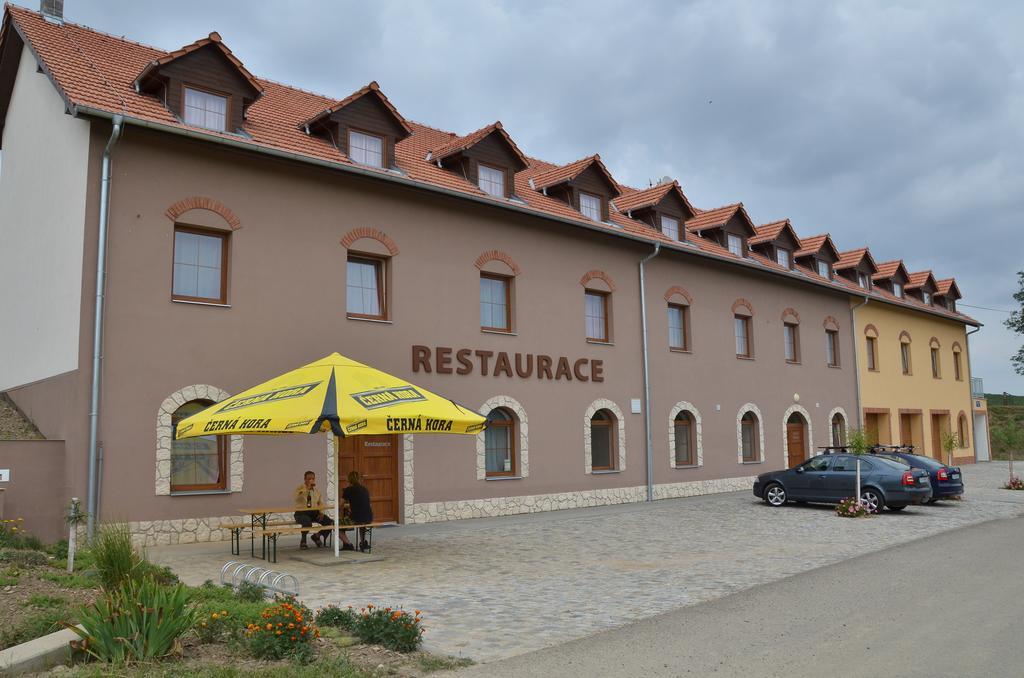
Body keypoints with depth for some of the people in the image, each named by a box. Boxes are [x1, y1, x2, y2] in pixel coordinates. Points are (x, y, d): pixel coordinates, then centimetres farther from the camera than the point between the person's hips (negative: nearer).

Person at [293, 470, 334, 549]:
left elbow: (321, 503, 16)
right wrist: (307, 489, -31)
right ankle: (303, 541, -6)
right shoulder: (299, 489, -4)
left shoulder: (317, 491, 12)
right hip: (301, 513, -5)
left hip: (314, 512, 5)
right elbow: (297, 498, -25)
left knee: (330, 522, -16)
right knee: (308, 523, -39)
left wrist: (321, 512, -4)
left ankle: (317, 536, 12)